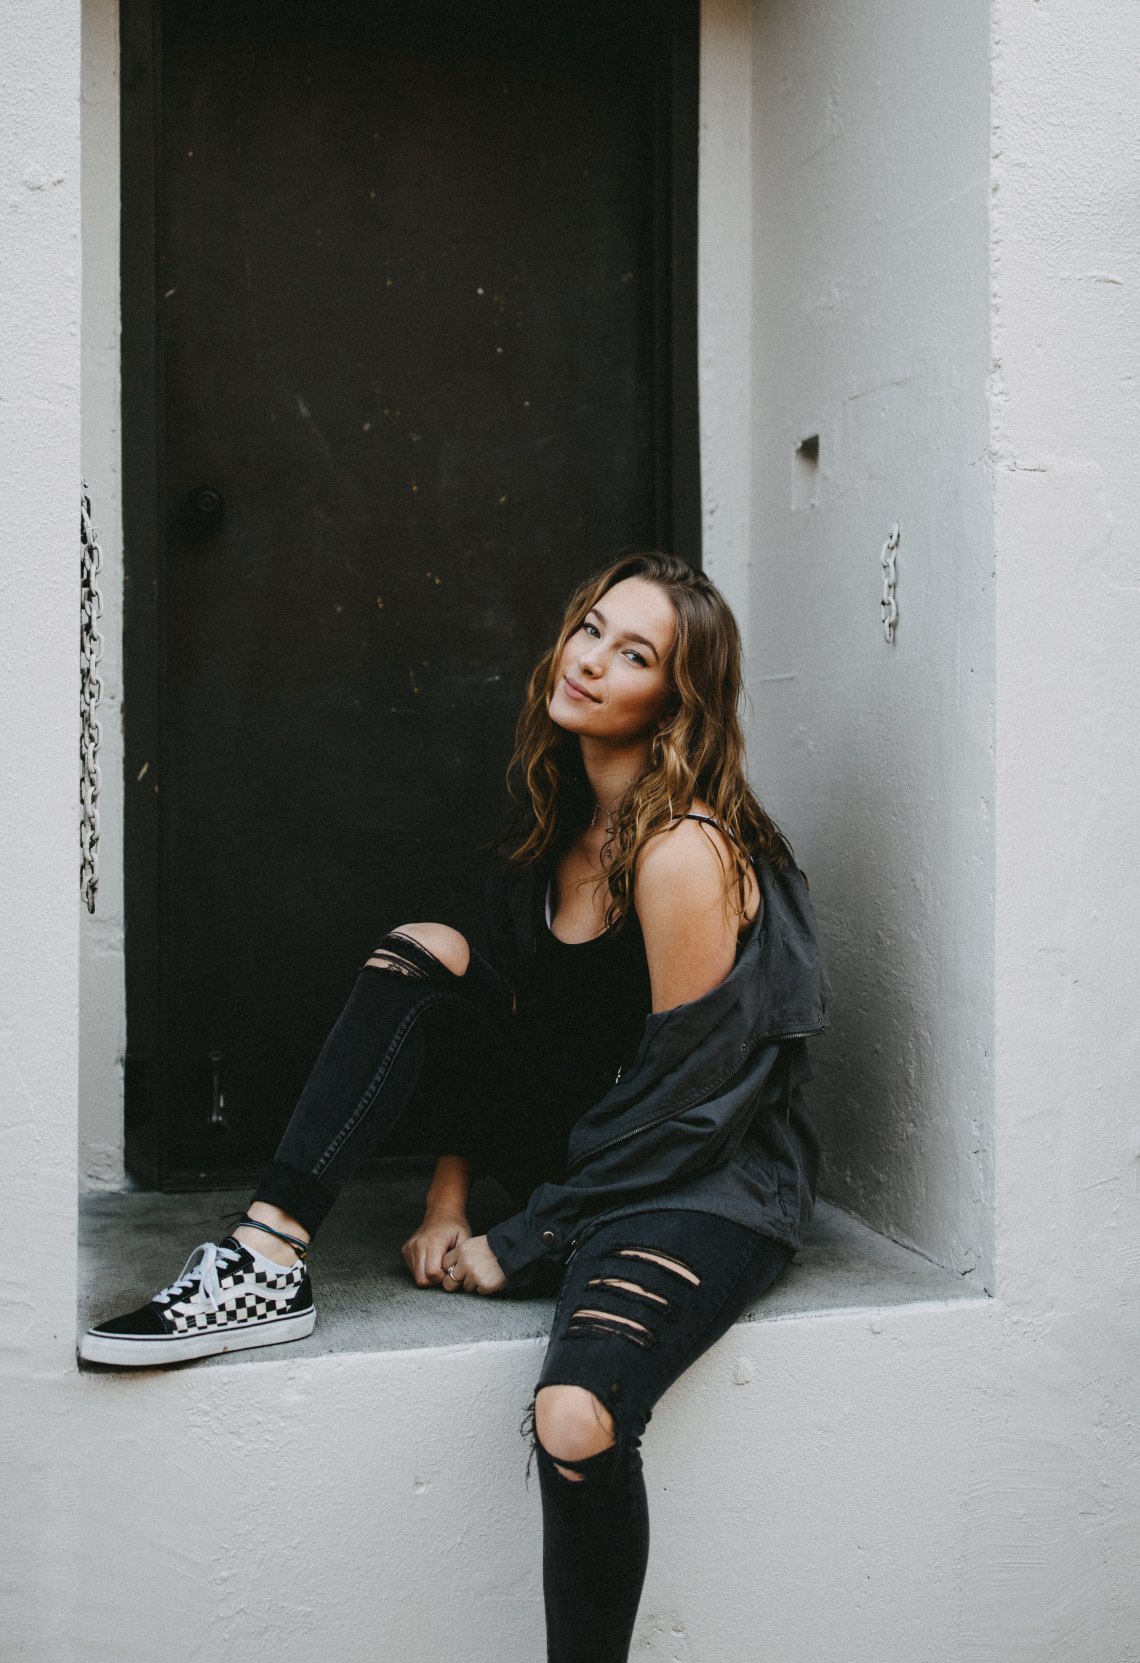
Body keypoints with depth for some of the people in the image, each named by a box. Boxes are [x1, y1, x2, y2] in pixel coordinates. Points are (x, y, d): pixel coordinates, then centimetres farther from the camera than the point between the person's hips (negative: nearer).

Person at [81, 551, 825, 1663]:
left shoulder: (685, 851, -20)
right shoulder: (559, 821, 5)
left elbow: (682, 1103, -19)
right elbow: (500, 1011, 11)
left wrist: (519, 1249, -11)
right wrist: (447, 1207, 3)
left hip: (704, 1184, -8)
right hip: (586, 1143, 8)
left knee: (575, 1418, -34)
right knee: (422, 955, -8)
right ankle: (269, 1258, -14)